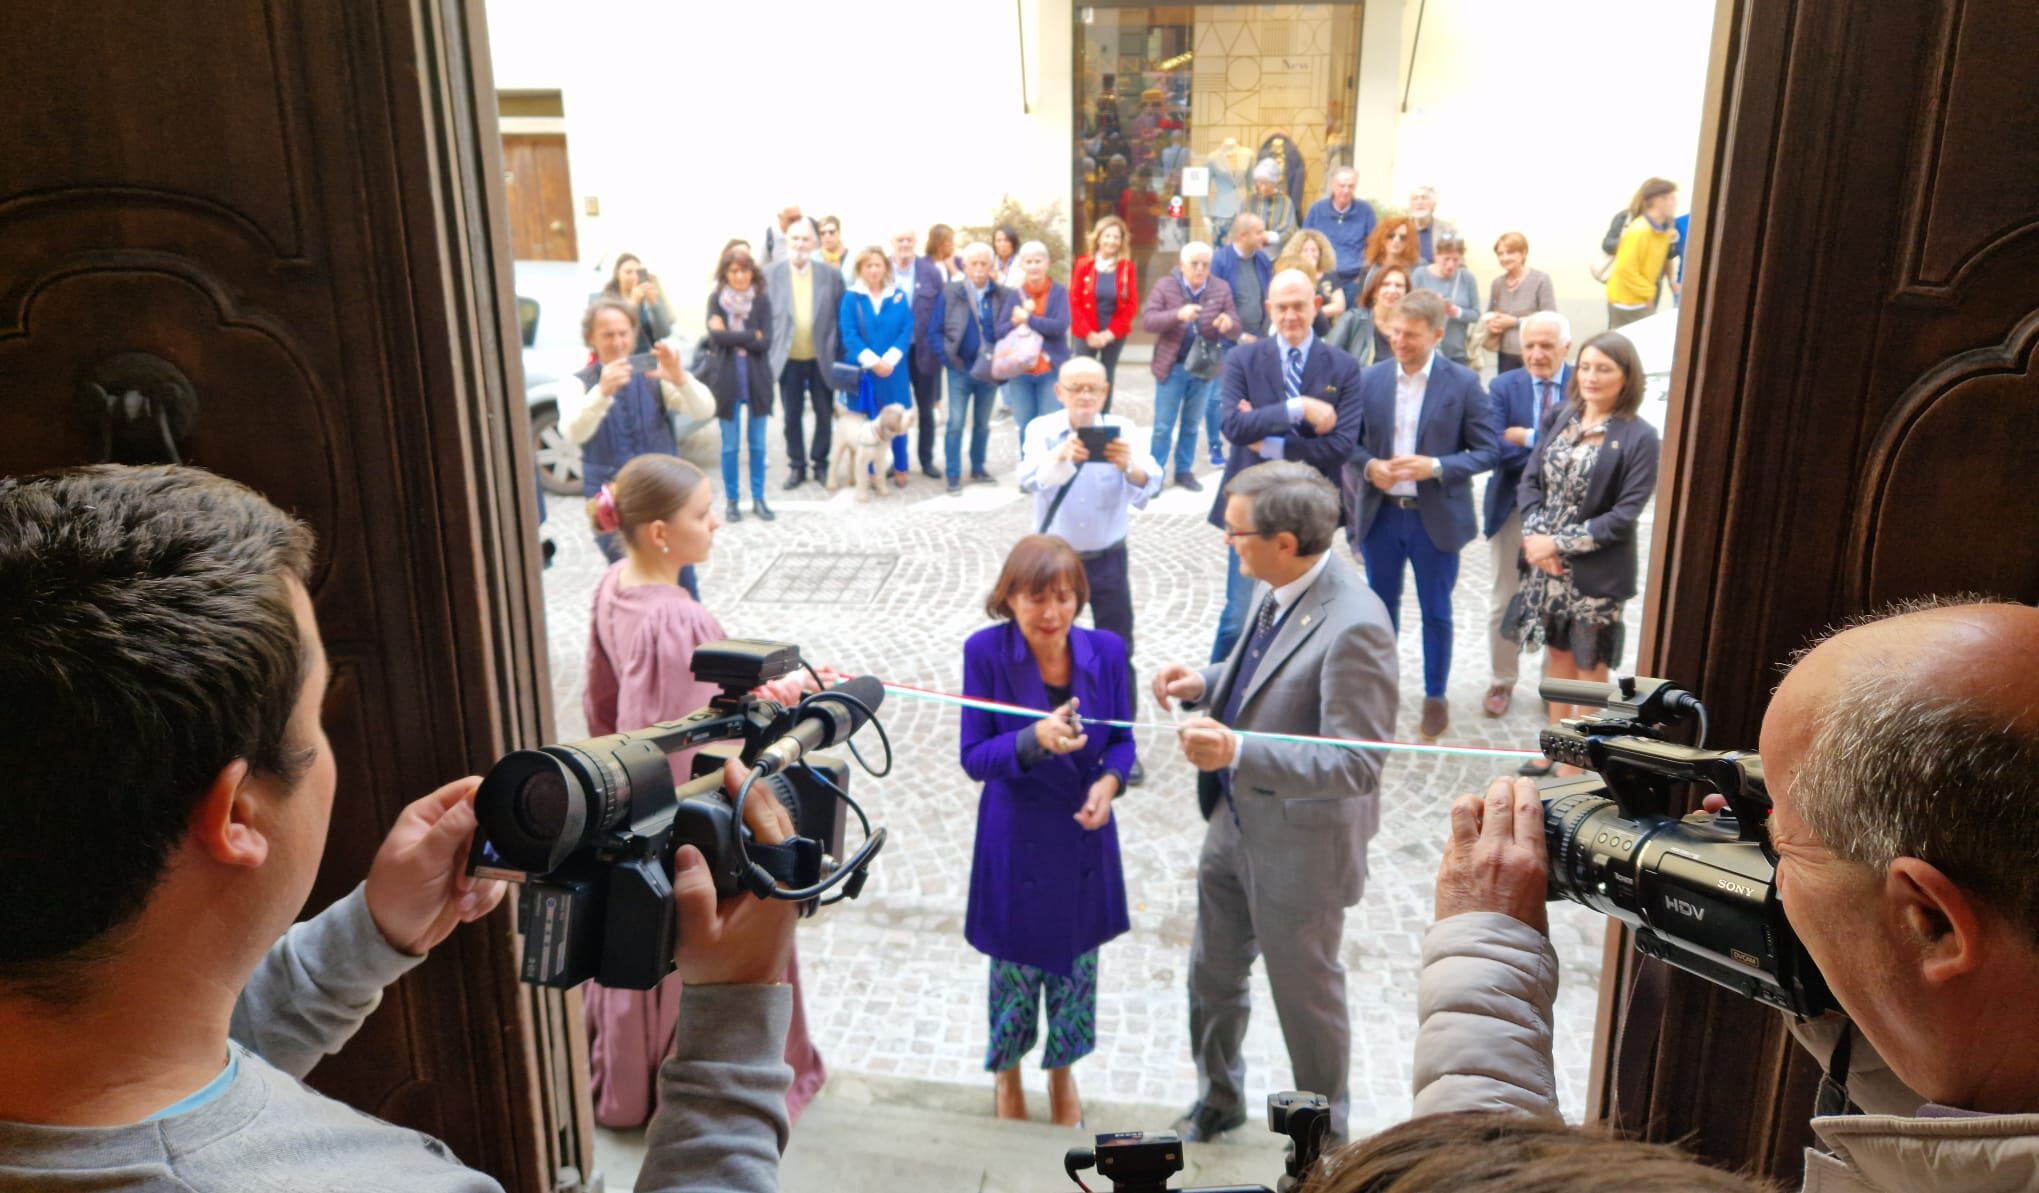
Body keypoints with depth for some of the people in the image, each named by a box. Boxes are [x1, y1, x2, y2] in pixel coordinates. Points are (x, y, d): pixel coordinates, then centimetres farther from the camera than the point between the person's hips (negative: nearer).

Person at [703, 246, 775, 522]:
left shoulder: (762, 301, 0)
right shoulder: (716, 300, -1)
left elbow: (766, 342, -9)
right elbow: (716, 337, -14)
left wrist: (730, 335, -11)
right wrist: (751, 336, -12)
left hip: (757, 379, 1)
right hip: (727, 380, -1)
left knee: (758, 444, 8)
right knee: (730, 446, 6)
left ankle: (758, 499, 19)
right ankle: (732, 501, 17)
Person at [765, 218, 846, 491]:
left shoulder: (831, 275, -2)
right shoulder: (770, 273, -2)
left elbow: (840, 318, 1)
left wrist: (838, 354, -3)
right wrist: (767, 352, -4)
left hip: (821, 358, 0)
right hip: (788, 359, 0)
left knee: (824, 414, 10)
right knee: (792, 416, 9)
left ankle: (821, 464, 26)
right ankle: (796, 466, 22)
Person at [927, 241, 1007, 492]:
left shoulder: (1001, 295, -1)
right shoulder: (950, 293, -5)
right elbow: (934, 332, -4)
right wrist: (950, 360, -11)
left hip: (989, 371, 2)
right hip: (960, 371, -2)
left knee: (983, 424, 13)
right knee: (956, 423, -1)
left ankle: (978, 469, 26)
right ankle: (953, 476, 6)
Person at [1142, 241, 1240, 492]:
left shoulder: (1221, 289, -1)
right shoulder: (1164, 286, -6)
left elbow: (1235, 330, -2)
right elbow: (1147, 320, -16)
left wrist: (1229, 324, -28)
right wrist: (1178, 315, -32)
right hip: (1171, 366, -2)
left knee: (1192, 423, 14)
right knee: (1163, 425, 3)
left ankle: (1184, 471, 25)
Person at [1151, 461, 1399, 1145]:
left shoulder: (1352, 627, -31)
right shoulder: (1275, 587, -5)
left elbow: (1354, 765, -31)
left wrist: (1236, 753, -39)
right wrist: (1206, 683, -6)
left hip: (1298, 847, -8)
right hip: (1235, 823, 8)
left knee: (1305, 992, 16)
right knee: (1212, 974, 24)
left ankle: (1325, 1132, 44)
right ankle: (1218, 1098, 51)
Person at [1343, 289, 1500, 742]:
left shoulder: (1463, 382, -8)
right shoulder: (1371, 378, -1)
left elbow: (1489, 448, -8)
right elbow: (1349, 440, 5)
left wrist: (1436, 467, -22)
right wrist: (1368, 466, -15)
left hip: (1436, 517, -2)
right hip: (1380, 513, 2)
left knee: (1436, 612, 11)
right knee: (1381, 605, 16)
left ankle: (1435, 696, 28)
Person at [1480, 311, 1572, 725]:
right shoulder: (1503, 387, -4)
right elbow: (1494, 450, -17)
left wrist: (1527, 437, -21)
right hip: (1514, 508, 1)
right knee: (1505, 602, 12)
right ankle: (1502, 682, 29)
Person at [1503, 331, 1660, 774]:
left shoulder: (1638, 438, -14)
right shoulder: (1557, 417, 2)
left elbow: (1624, 515, -16)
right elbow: (1530, 479, 2)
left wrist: (1559, 542, -17)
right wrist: (1536, 536, -13)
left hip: (1597, 571, -4)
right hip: (1546, 564, 5)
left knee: (1590, 664, 11)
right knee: (1557, 651, 18)